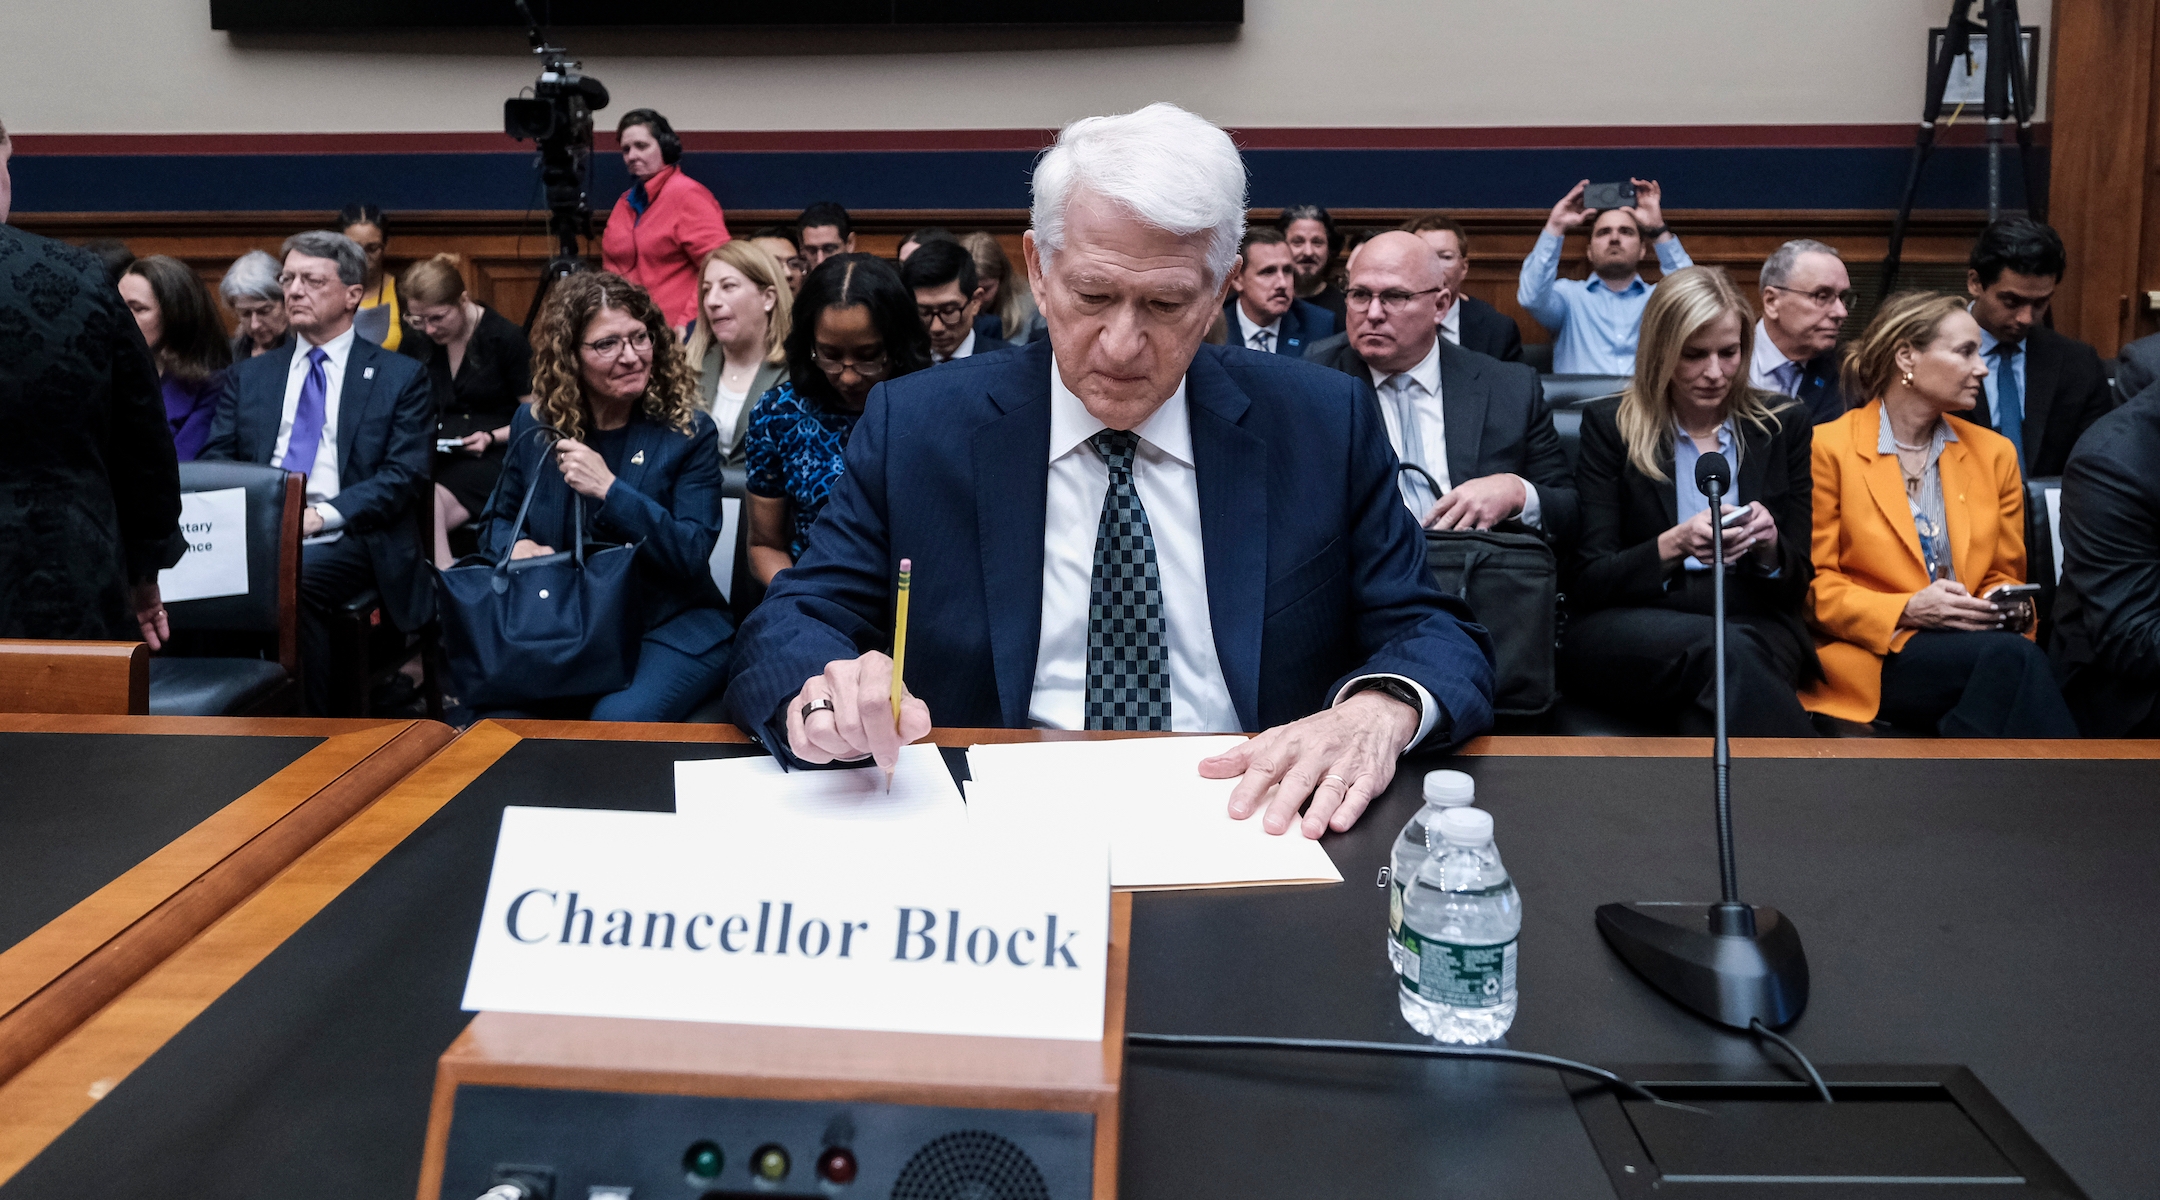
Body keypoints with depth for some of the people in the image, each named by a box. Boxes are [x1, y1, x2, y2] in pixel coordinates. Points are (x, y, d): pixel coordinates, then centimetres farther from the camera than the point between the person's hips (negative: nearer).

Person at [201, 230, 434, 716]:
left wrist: (323, 515, -15)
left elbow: (404, 476, 0)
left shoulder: (401, 377, 11)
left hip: (347, 539, -3)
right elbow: (214, 461, 15)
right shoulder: (248, 377, 23)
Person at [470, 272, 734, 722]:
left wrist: (609, 489, -20)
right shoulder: (535, 426, 6)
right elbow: (497, 521, 18)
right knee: (496, 718, -25)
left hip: (669, 628, -2)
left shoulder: (689, 432, -4)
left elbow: (692, 555, -11)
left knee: (618, 719, -32)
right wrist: (518, 546, -7)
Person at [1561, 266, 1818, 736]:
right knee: (1720, 650, -37)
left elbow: (1797, 584, 13)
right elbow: (1588, 582, 0)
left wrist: (1768, 546, -11)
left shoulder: (1783, 426, 13)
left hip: (1753, 629, 1)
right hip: (1627, 631, -1)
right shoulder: (1608, 426, 7)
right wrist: (1675, 544, -19)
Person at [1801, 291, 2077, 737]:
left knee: (2012, 659, -34)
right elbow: (1814, 587, -1)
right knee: (2011, 656, -33)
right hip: (1871, 658, -4)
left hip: (1973, 641, 5)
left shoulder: (1994, 453, 18)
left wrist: (2006, 604, -2)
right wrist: (1907, 611, -16)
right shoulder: (1827, 449, 1)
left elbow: (2004, 576, 23)